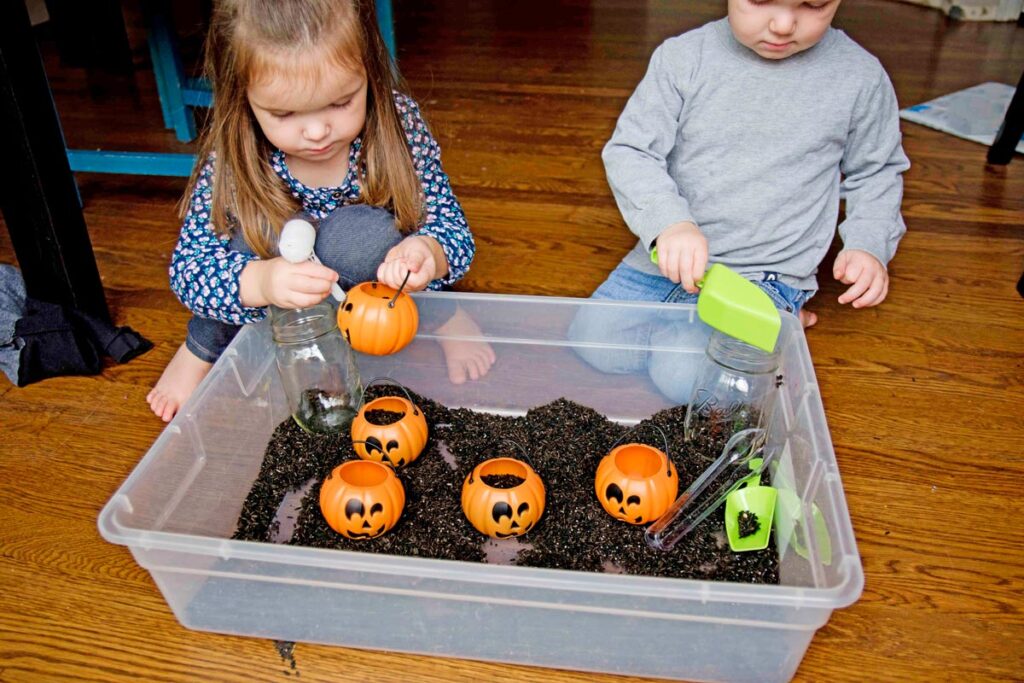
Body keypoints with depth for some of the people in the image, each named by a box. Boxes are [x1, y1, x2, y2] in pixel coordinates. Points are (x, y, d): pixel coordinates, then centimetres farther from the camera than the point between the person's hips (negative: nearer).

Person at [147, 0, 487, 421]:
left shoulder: (397, 125, -22)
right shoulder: (233, 160, -22)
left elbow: (453, 230, -19)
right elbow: (188, 269, -23)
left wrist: (426, 253, -44)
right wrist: (260, 282, -47)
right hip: (275, 310, 1)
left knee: (356, 234, -32)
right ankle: (203, 350, -2)